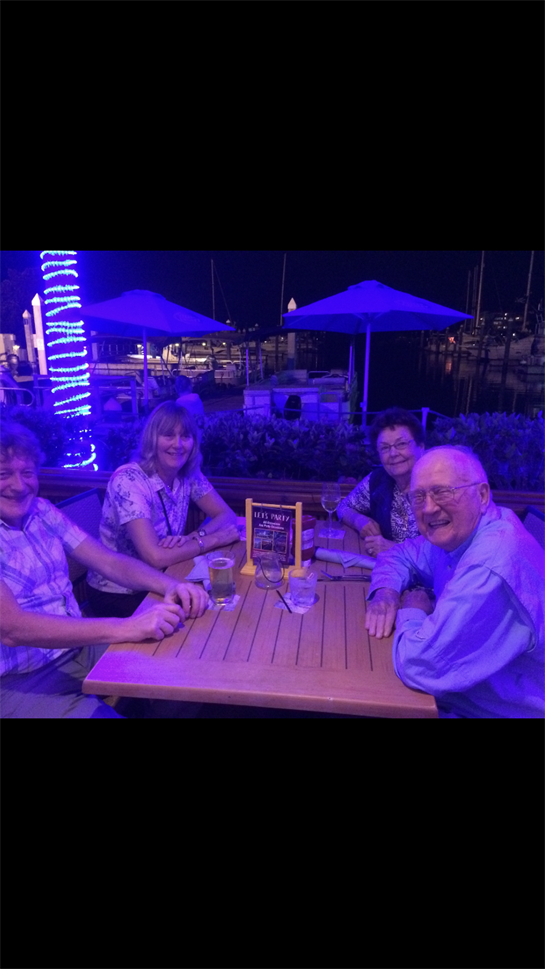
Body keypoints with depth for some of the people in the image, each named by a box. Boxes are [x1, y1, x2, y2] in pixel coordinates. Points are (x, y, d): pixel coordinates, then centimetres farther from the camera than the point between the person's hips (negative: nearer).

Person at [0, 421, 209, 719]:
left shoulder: (42, 511, 3)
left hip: (79, 647, 6)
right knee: (102, 714, -28)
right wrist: (123, 628, -36)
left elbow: (110, 562, 1)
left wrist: (169, 586, -18)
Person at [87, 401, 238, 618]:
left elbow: (227, 516, -3)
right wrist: (211, 539, -19)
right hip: (116, 595, -5)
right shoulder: (127, 480, -24)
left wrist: (193, 537, -21)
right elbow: (156, 557, -31)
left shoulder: (189, 474, -6)